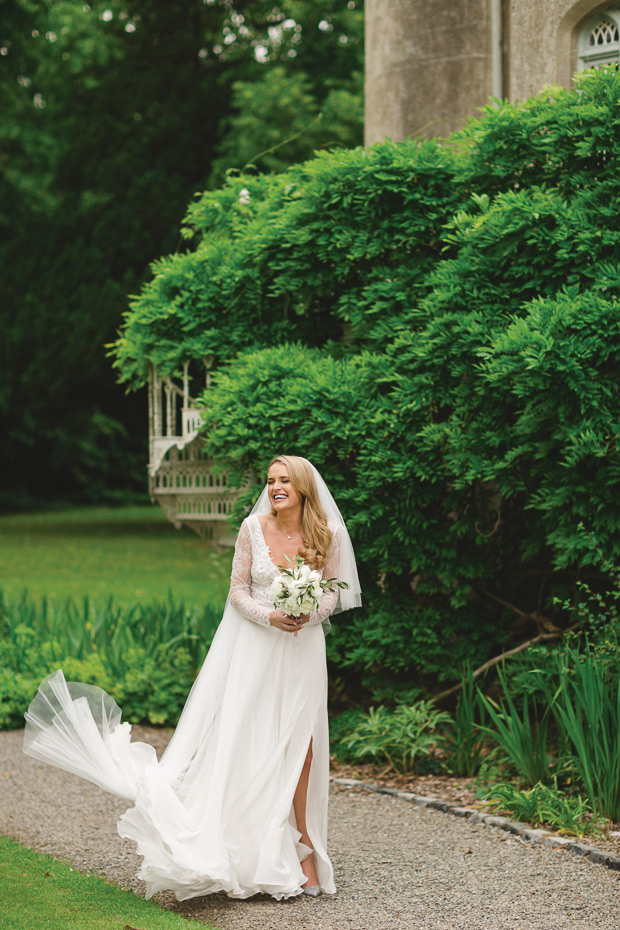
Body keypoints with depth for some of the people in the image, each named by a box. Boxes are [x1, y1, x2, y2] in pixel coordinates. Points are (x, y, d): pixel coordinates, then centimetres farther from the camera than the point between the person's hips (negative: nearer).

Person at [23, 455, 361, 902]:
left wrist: (309, 614, -14)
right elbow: (238, 590, 1)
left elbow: (334, 592, 6)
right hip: (256, 646, 0)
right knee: (245, 743, -1)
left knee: (299, 747, -1)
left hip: (303, 648, 0)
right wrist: (270, 617, -16)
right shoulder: (253, 528, -2)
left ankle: (302, 849, 8)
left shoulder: (328, 534, -2)